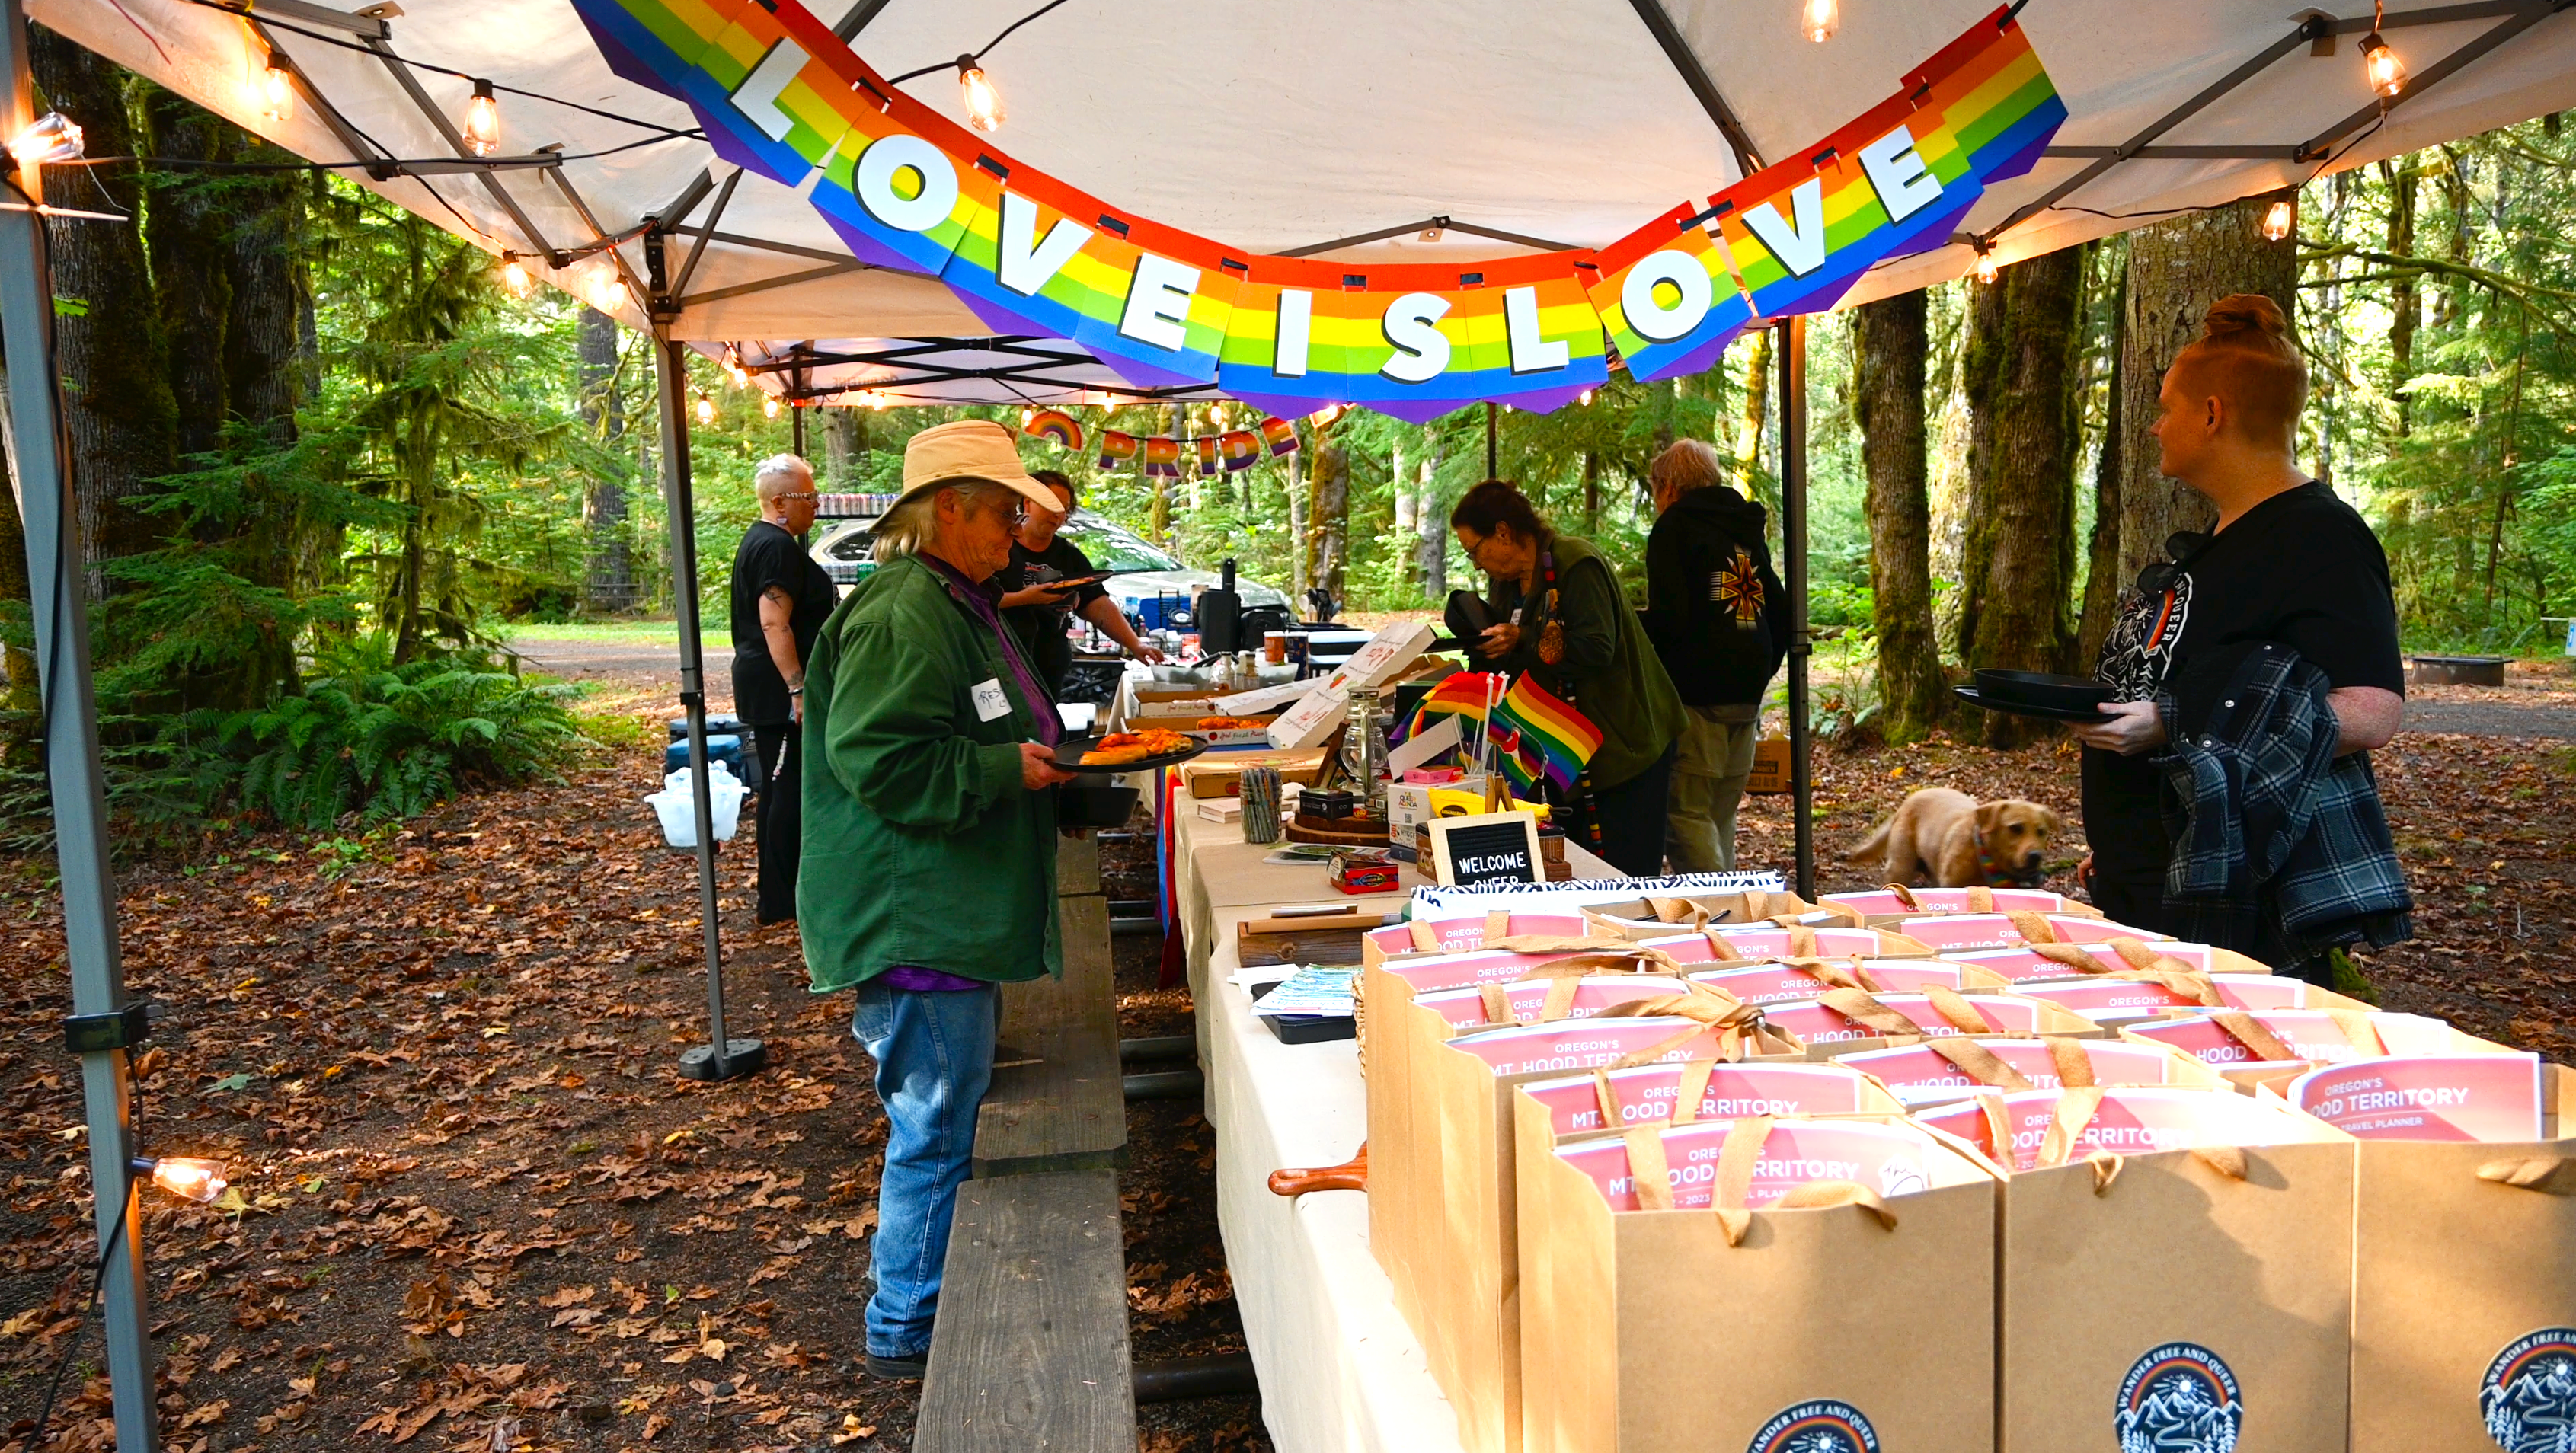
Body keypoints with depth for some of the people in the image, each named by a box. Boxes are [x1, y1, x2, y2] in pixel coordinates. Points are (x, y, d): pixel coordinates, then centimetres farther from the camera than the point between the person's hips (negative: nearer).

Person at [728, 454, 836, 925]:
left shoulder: (758, 539, 17)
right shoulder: (779, 547, -17)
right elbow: (775, 623, -24)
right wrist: (798, 688, -26)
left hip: (763, 686, 11)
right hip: (779, 688, -11)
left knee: (777, 786, 15)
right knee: (789, 788, -7)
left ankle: (776, 894, 24)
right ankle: (780, 900, -2)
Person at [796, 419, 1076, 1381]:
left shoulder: (958, 606, 17)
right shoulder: (904, 616, -19)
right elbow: (879, 760, -26)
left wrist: (1049, 757, 13)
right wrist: (1005, 769, -22)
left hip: (952, 914, 11)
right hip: (919, 922, -11)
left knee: (939, 1115, 21)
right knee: (936, 1125, 0)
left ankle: (913, 1286, 36)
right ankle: (906, 1329, 15)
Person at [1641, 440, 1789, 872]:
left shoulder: (1675, 526, -4)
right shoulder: (1748, 531, 19)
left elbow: (1668, 618, -15)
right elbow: (1781, 614, 20)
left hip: (1696, 694, -8)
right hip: (1746, 698, 8)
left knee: (1686, 813, -7)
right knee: (1721, 814, 14)